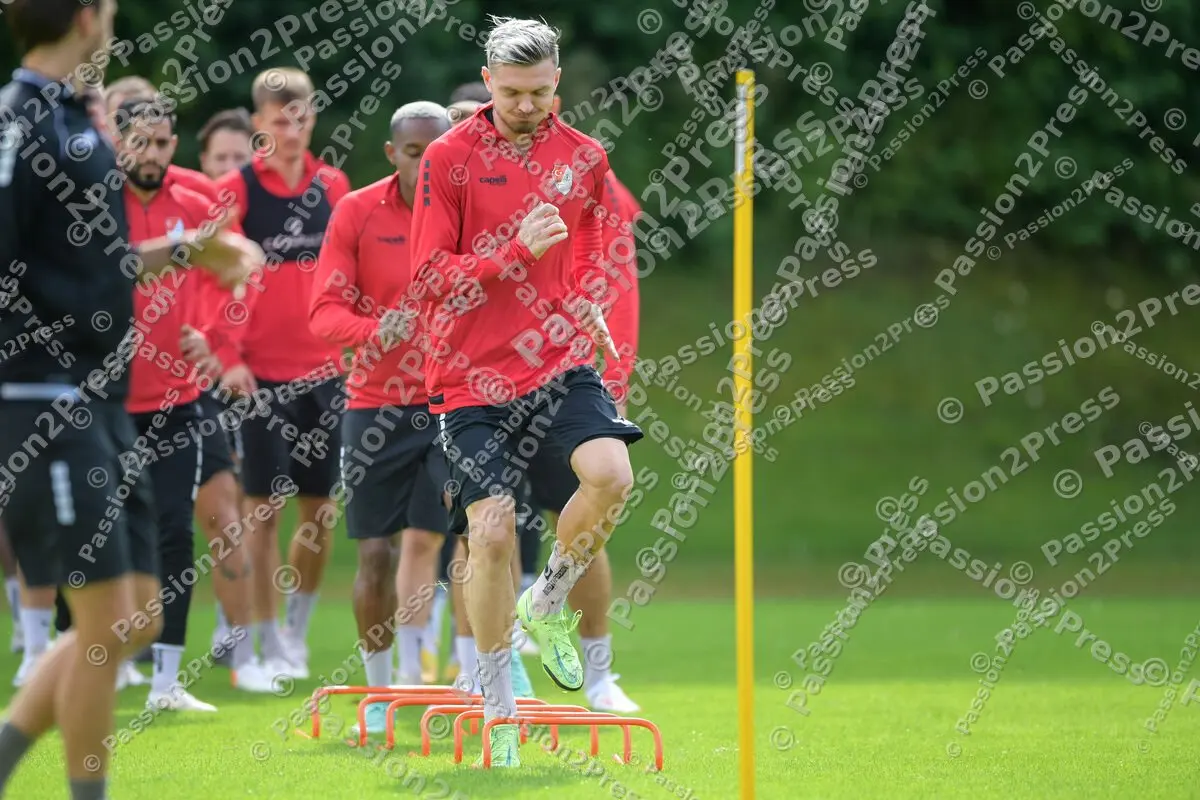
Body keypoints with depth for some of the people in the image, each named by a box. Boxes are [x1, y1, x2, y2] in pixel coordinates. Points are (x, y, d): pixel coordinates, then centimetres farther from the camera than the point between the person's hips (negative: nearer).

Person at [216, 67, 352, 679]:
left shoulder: (333, 186, 7)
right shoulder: (235, 189, -4)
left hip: (323, 369, 4)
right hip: (261, 372, -4)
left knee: (318, 505, 7)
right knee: (264, 505, -2)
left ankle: (298, 625, 26)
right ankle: (270, 645, 5)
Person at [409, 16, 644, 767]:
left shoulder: (585, 158, 7)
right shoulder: (450, 159, -4)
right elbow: (429, 277, -9)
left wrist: (585, 310, 12)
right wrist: (517, 252, -19)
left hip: (560, 363, 3)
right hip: (475, 375, -3)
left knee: (611, 472, -24)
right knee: (491, 533, -7)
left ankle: (547, 607, 4)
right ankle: (500, 706, 8)